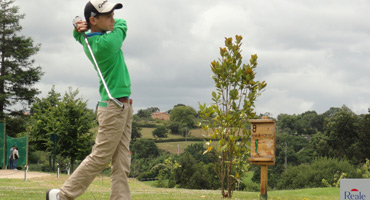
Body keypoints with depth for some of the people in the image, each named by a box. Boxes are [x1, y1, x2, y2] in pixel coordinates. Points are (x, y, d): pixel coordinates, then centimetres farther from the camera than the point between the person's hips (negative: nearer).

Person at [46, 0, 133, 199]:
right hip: (113, 107, -9)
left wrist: (80, 27, 6)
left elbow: (78, 34, 28)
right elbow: (122, 24, -3)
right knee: (100, 157, -4)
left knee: (122, 162, 4)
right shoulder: (107, 43, -19)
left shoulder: (87, 41, 5)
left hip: (124, 107, 9)